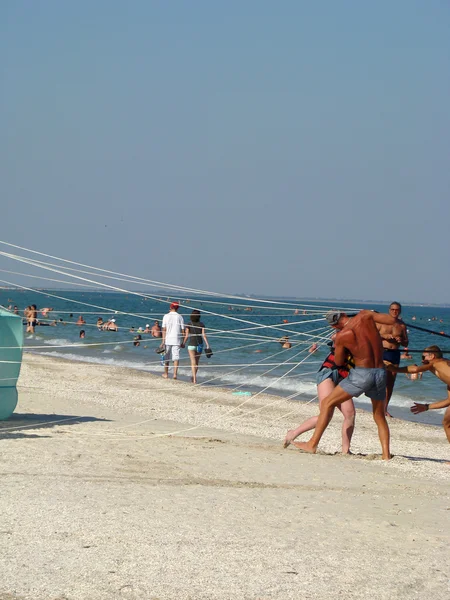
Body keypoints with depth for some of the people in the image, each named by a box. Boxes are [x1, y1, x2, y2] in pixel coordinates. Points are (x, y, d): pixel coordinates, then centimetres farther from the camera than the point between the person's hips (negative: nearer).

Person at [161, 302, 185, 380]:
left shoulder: (166, 316, -1)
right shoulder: (180, 317, 1)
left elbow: (164, 329, -4)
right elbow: (182, 330, 1)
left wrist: (163, 340, -2)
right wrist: (182, 342, 8)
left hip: (168, 339, 0)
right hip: (177, 340, 0)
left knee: (166, 357, 11)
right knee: (176, 357, 0)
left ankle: (166, 374, 19)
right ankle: (175, 374, -10)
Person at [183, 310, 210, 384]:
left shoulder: (188, 325, -5)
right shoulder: (201, 324, -1)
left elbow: (186, 336, -7)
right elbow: (203, 335, -8)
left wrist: (183, 343, 7)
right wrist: (207, 344, -9)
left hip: (191, 344, -3)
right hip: (200, 344, 3)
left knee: (193, 362, -5)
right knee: (197, 361, 18)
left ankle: (194, 379, -16)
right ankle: (194, 377, 30)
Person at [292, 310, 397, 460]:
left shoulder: (341, 336, -7)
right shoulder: (364, 316, 0)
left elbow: (338, 362, 7)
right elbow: (392, 320, 4)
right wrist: (374, 316, 20)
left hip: (362, 374, -5)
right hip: (381, 373, 5)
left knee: (327, 403, 6)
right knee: (380, 417, 19)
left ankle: (312, 444, 2)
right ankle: (386, 454, 7)